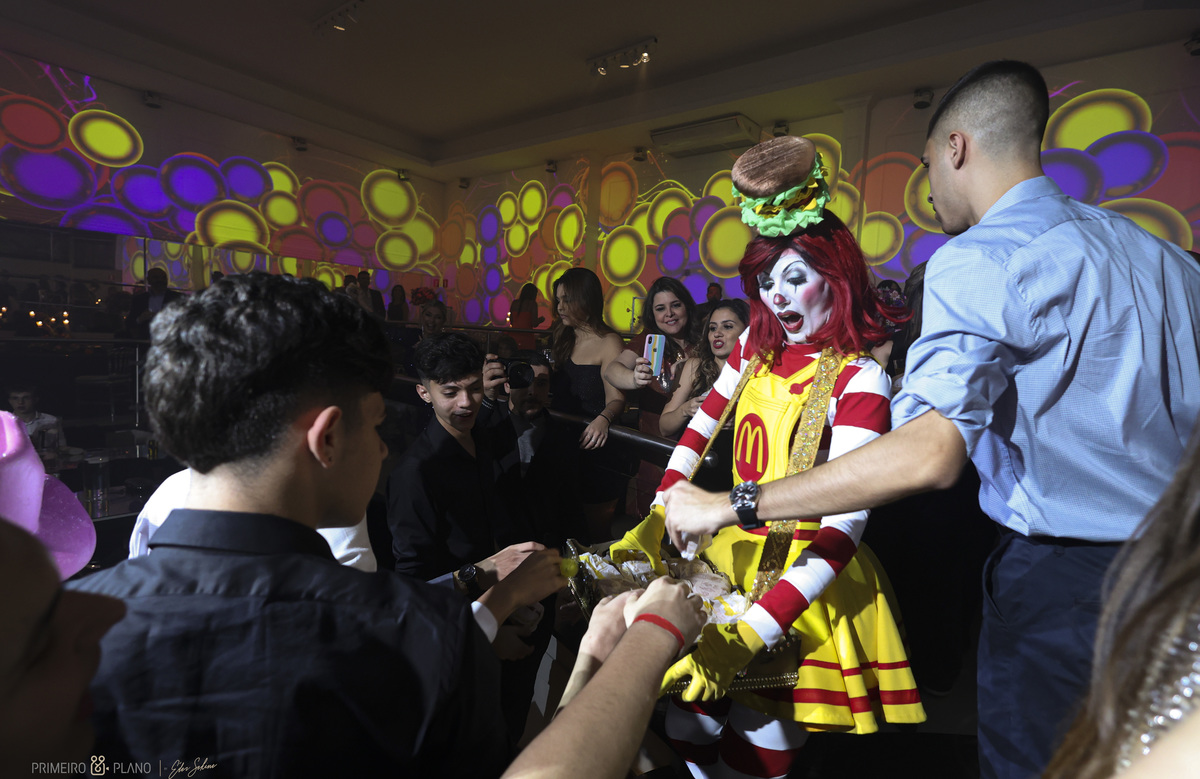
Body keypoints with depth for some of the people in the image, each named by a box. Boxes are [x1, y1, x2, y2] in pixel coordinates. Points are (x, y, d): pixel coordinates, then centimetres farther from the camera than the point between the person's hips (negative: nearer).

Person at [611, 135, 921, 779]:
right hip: (730, 554, 5)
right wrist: (654, 524, -2)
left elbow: (844, 529, -24)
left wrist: (747, 635, -33)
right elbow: (698, 432, 8)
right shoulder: (757, 347, 1)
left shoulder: (858, 379, -17)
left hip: (801, 580, -5)